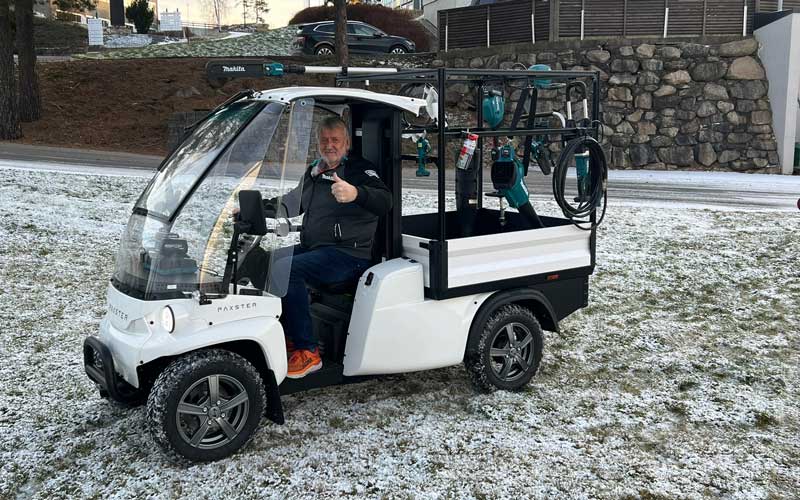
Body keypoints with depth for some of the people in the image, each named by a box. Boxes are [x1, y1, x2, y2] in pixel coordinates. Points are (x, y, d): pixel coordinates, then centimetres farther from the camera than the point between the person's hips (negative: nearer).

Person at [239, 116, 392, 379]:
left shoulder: (359, 169, -5)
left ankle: (307, 352, -22)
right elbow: (290, 204, 29)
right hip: (312, 248, 8)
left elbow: (385, 201, -22)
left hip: (348, 254, -8)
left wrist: (356, 193, -43)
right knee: (256, 260, -2)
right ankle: (285, 335, 4)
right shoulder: (313, 173, 19)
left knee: (284, 269, -29)